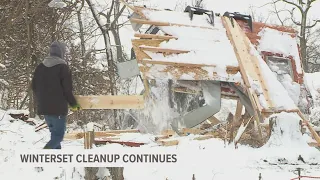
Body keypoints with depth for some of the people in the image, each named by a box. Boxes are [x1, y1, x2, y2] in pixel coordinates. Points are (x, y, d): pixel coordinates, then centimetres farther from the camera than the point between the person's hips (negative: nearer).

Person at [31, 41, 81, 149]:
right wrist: (73, 104, 3)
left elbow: (34, 86, 13)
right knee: (58, 135, -3)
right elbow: (67, 89, -11)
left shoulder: (40, 67, 9)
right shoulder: (63, 67, -10)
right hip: (58, 107, -7)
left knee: (55, 133, 19)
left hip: (43, 107, 7)